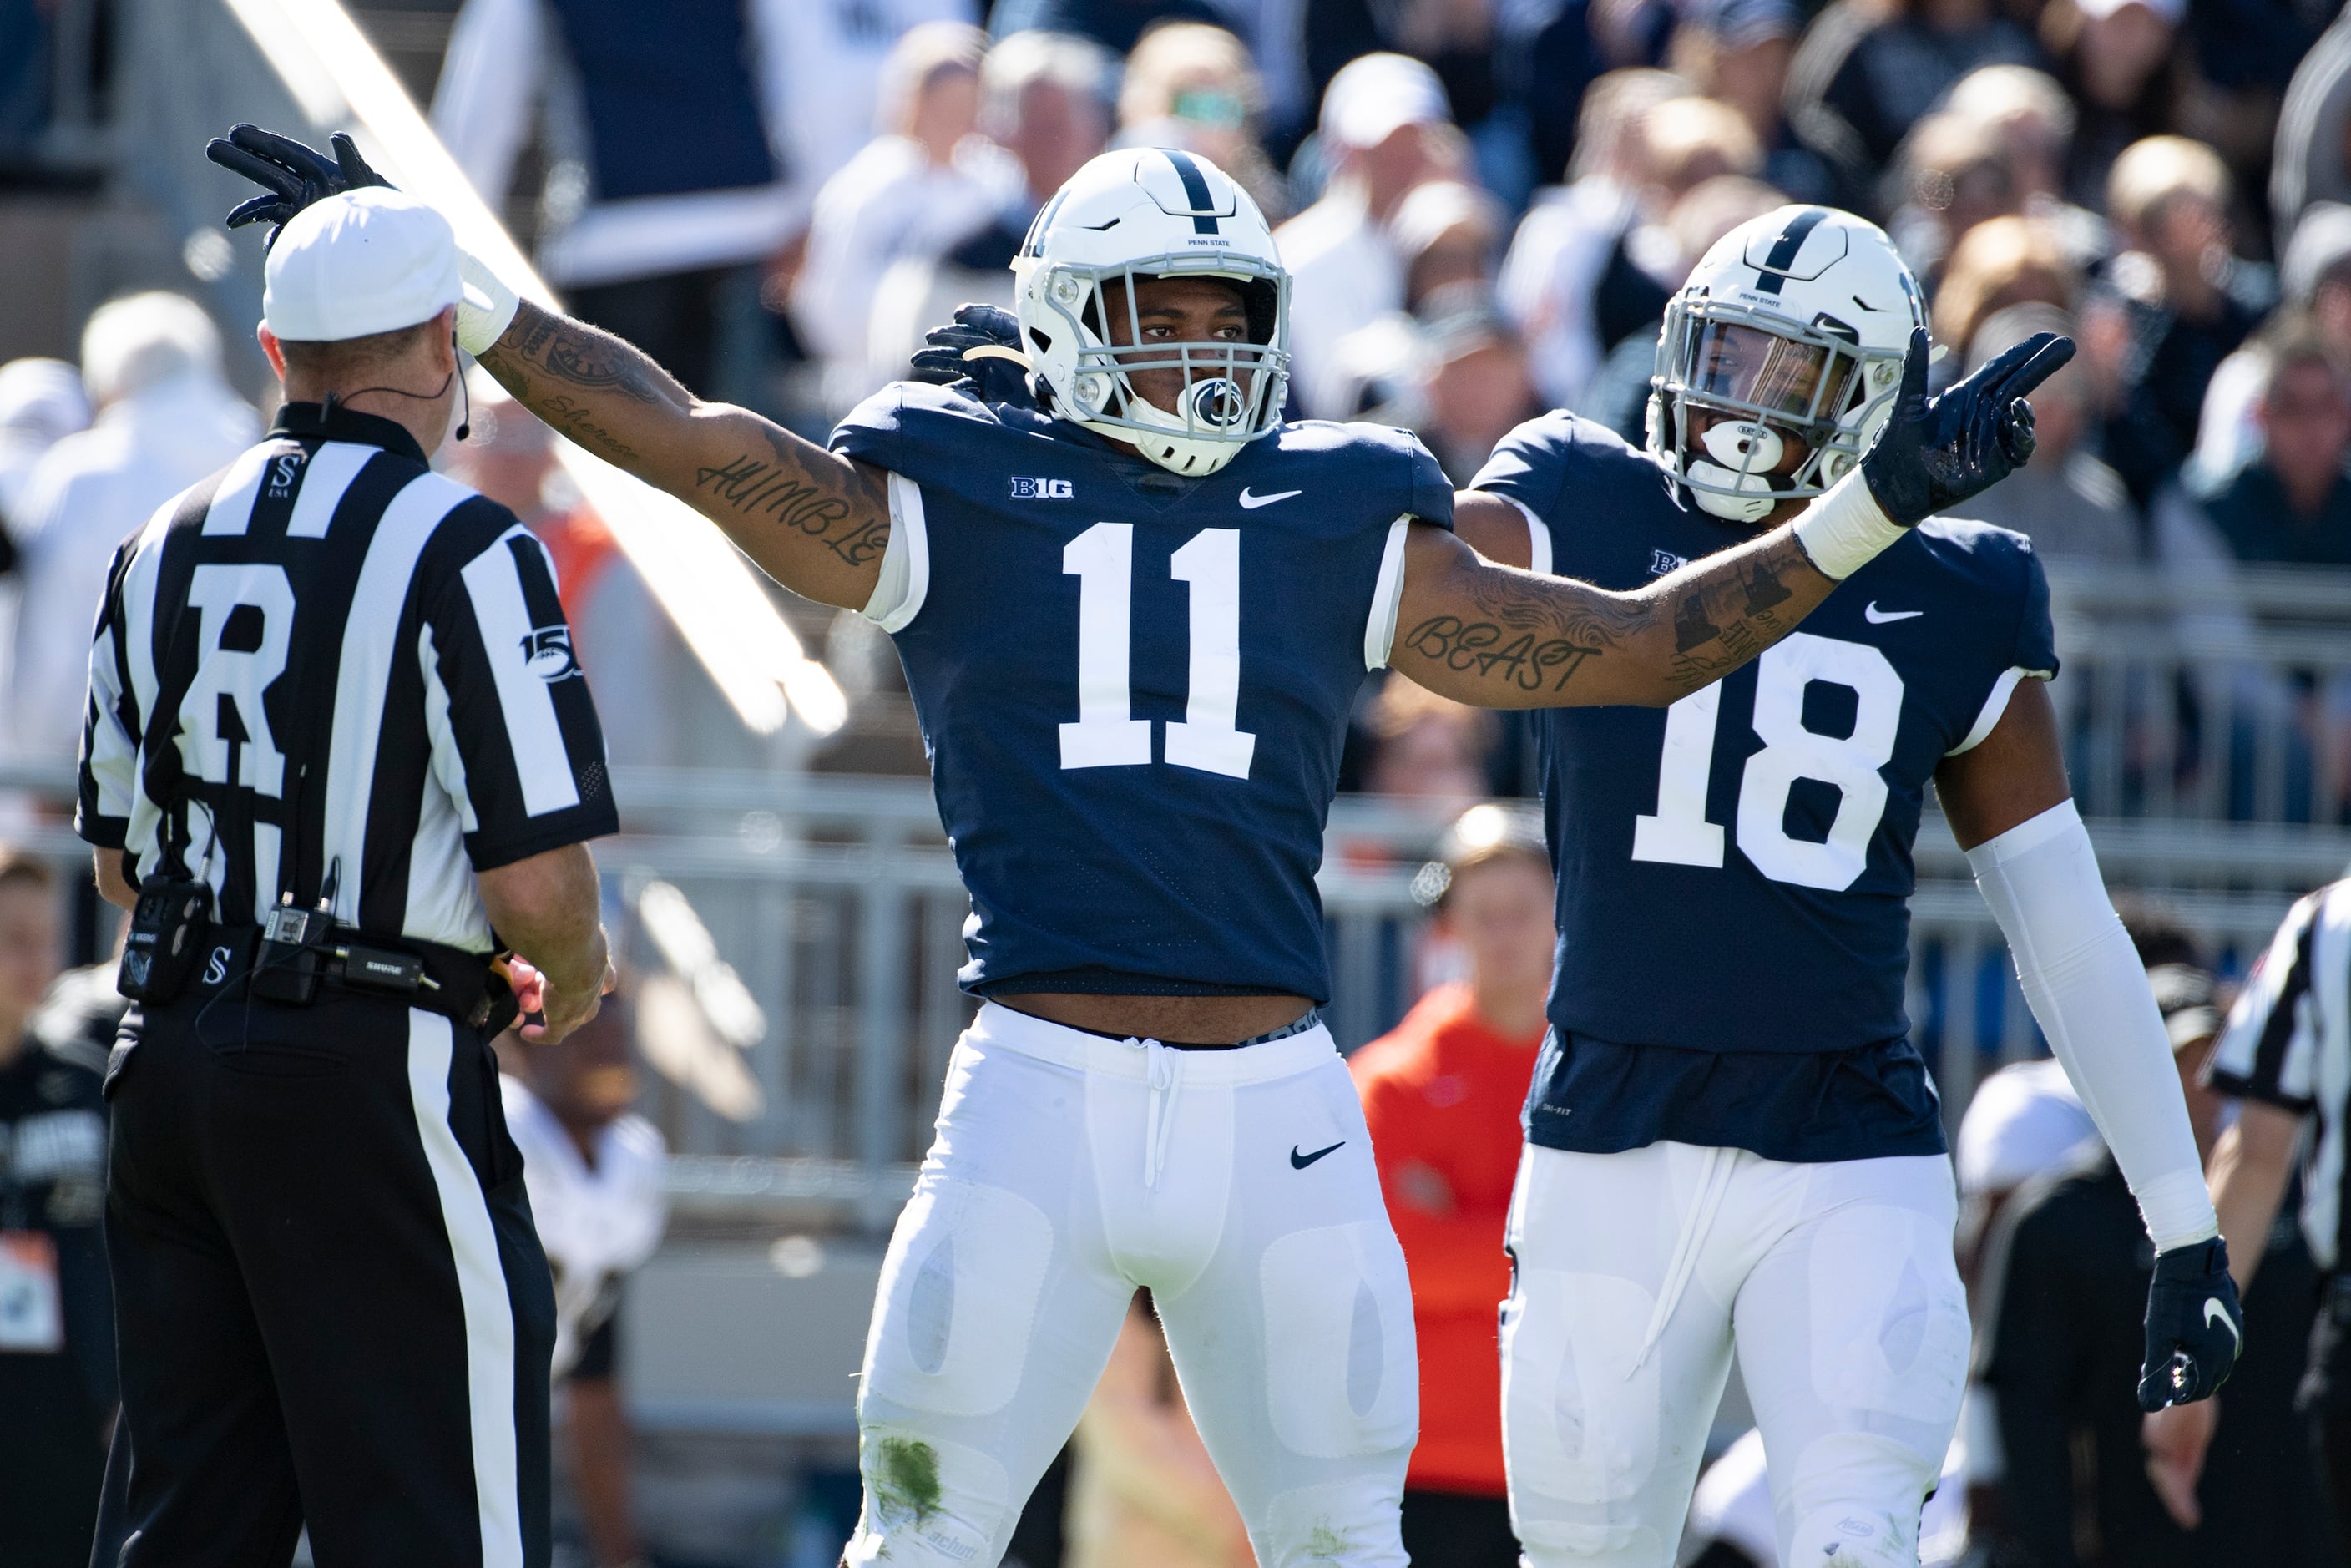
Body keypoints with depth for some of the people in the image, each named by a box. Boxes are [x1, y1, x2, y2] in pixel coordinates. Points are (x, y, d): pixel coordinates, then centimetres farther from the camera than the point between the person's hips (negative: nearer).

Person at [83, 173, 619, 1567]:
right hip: (372, 1079, -7)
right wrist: (578, 978, 8)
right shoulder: (462, 549, -11)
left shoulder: (162, 550, 11)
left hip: (172, 1064, 7)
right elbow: (537, 881, -14)